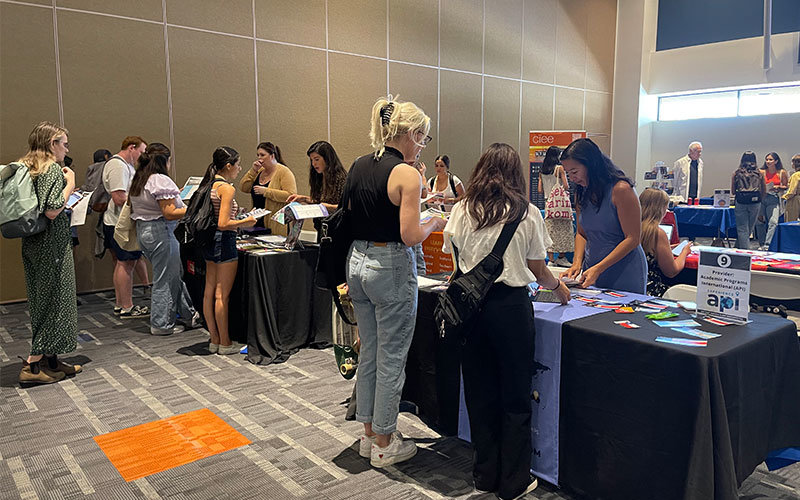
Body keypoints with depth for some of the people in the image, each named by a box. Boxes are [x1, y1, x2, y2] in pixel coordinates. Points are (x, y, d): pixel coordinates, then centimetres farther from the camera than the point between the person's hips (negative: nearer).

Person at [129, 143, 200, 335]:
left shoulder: (137, 181, 13)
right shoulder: (161, 181, -16)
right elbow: (170, 213, -20)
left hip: (142, 230, 10)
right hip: (161, 232, -10)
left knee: (174, 275, 16)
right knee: (165, 279, 1)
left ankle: (189, 315, 24)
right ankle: (161, 325, 11)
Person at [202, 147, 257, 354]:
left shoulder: (209, 185, 10)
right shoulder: (226, 188, -16)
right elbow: (223, 224, -22)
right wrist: (245, 222, -8)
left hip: (210, 242, 9)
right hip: (224, 241, -9)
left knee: (210, 291, 11)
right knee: (222, 294, -1)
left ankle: (214, 341, 22)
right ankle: (225, 344, 10)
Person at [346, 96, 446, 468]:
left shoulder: (358, 166, 7)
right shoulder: (405, 173, -15)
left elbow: (351, 218, 13)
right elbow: (410, 236, -19)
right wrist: (434, 223, 1)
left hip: (357, 262, 8)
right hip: (391, 269, -8)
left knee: (368, 354, 18)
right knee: (391, 360, 6)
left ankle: (369, 434, 31)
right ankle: (384, 444, 20)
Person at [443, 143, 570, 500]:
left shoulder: (461, 211, 2)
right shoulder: (527, 213, -3)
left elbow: (458, 261, 7)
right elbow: (539, 271, 2)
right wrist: (558, 287, 23)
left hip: (470, 304, 3)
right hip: (510, 305, -3)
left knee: (480, 392, 15)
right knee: (515, 396, 10)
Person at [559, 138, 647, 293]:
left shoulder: (621, 189, -16)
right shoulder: (581, 193, 4)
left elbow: (633, 238, -17)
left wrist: (598, 269, -21)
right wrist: (577, 263, -6)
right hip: (591, 271, 6)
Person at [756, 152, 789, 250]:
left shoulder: (782, 173, 4)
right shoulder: (762, 172, 5)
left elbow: (786, 187, 11)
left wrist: (778, 187, -7)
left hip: (774, 200, -1)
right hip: (761, 198, 1)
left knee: (773, 222, -15)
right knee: (759, 222, 3)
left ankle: (767, 244, -17)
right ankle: (761, 244, 16)